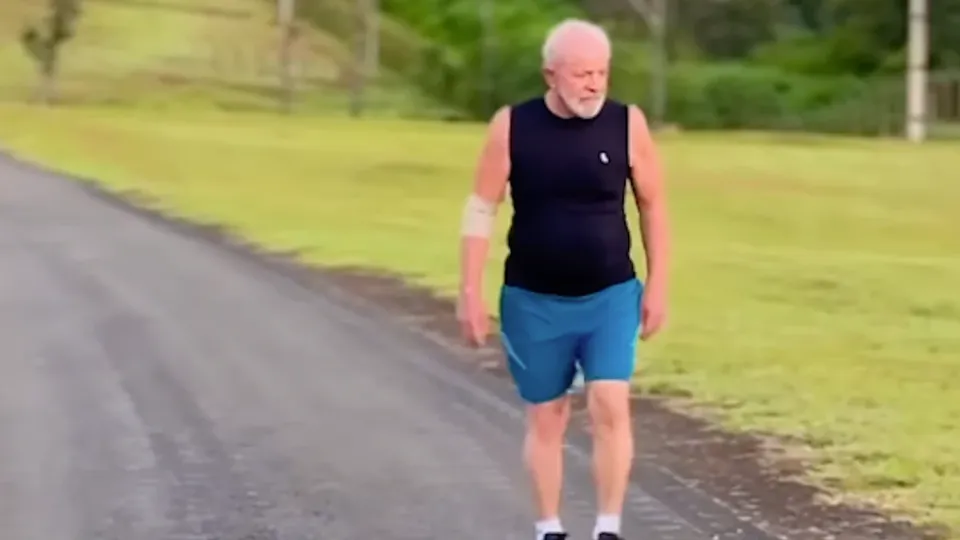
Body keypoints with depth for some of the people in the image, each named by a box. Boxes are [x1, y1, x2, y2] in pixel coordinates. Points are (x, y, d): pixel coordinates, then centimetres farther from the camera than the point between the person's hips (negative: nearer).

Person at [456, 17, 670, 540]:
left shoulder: (627, 123, -6)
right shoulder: (512, 125, -8)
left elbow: (652, 206, 3)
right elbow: (481, 209, -3)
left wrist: (657, 285, 1)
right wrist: (470, 292, -6)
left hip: (611, 295, 0)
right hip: (533, 300, 0)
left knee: (610, 405, -14)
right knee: (546, 416, 10)